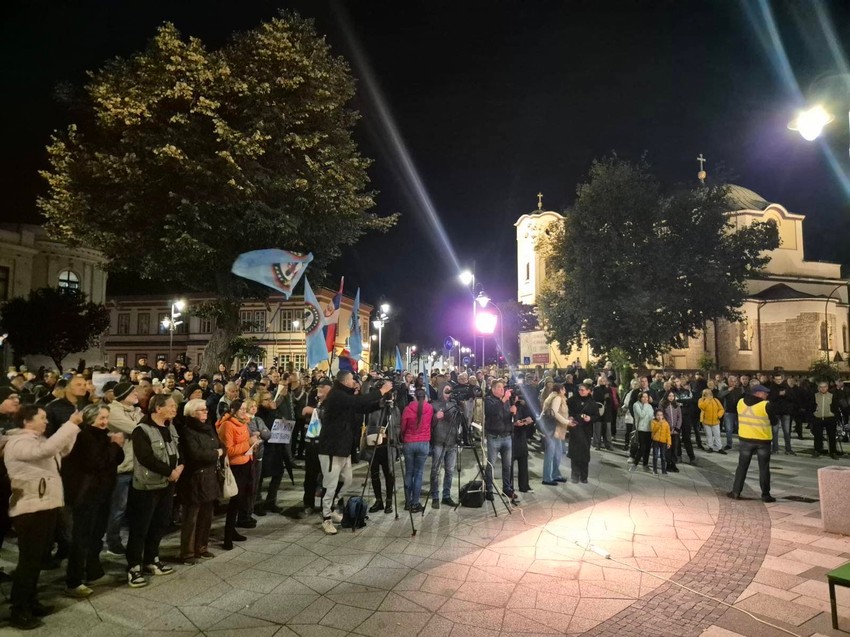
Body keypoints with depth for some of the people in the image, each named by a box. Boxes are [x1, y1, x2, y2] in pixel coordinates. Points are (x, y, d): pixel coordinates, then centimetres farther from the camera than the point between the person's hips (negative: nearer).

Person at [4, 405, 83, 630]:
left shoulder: (37, 440, 15)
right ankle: (19, 611, 10)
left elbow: (62, 450, 15)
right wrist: (71, 424, -30)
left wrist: (74, 426, 4)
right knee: (29, 559, -2)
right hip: (31, 509, -9)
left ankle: (30, 602, 28)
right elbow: (47, 449, -33)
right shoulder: (18, 443, -16)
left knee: (38, 558, 17)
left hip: (47, 505, 9)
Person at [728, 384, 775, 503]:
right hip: (763, 440, -3)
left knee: (742, 466, 11)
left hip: (745, 439, 3)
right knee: (764, 468, 9)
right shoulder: (766, 405, -15)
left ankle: (736, 492, 10)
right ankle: (765, 495, 14)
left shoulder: (741, 402, -1)